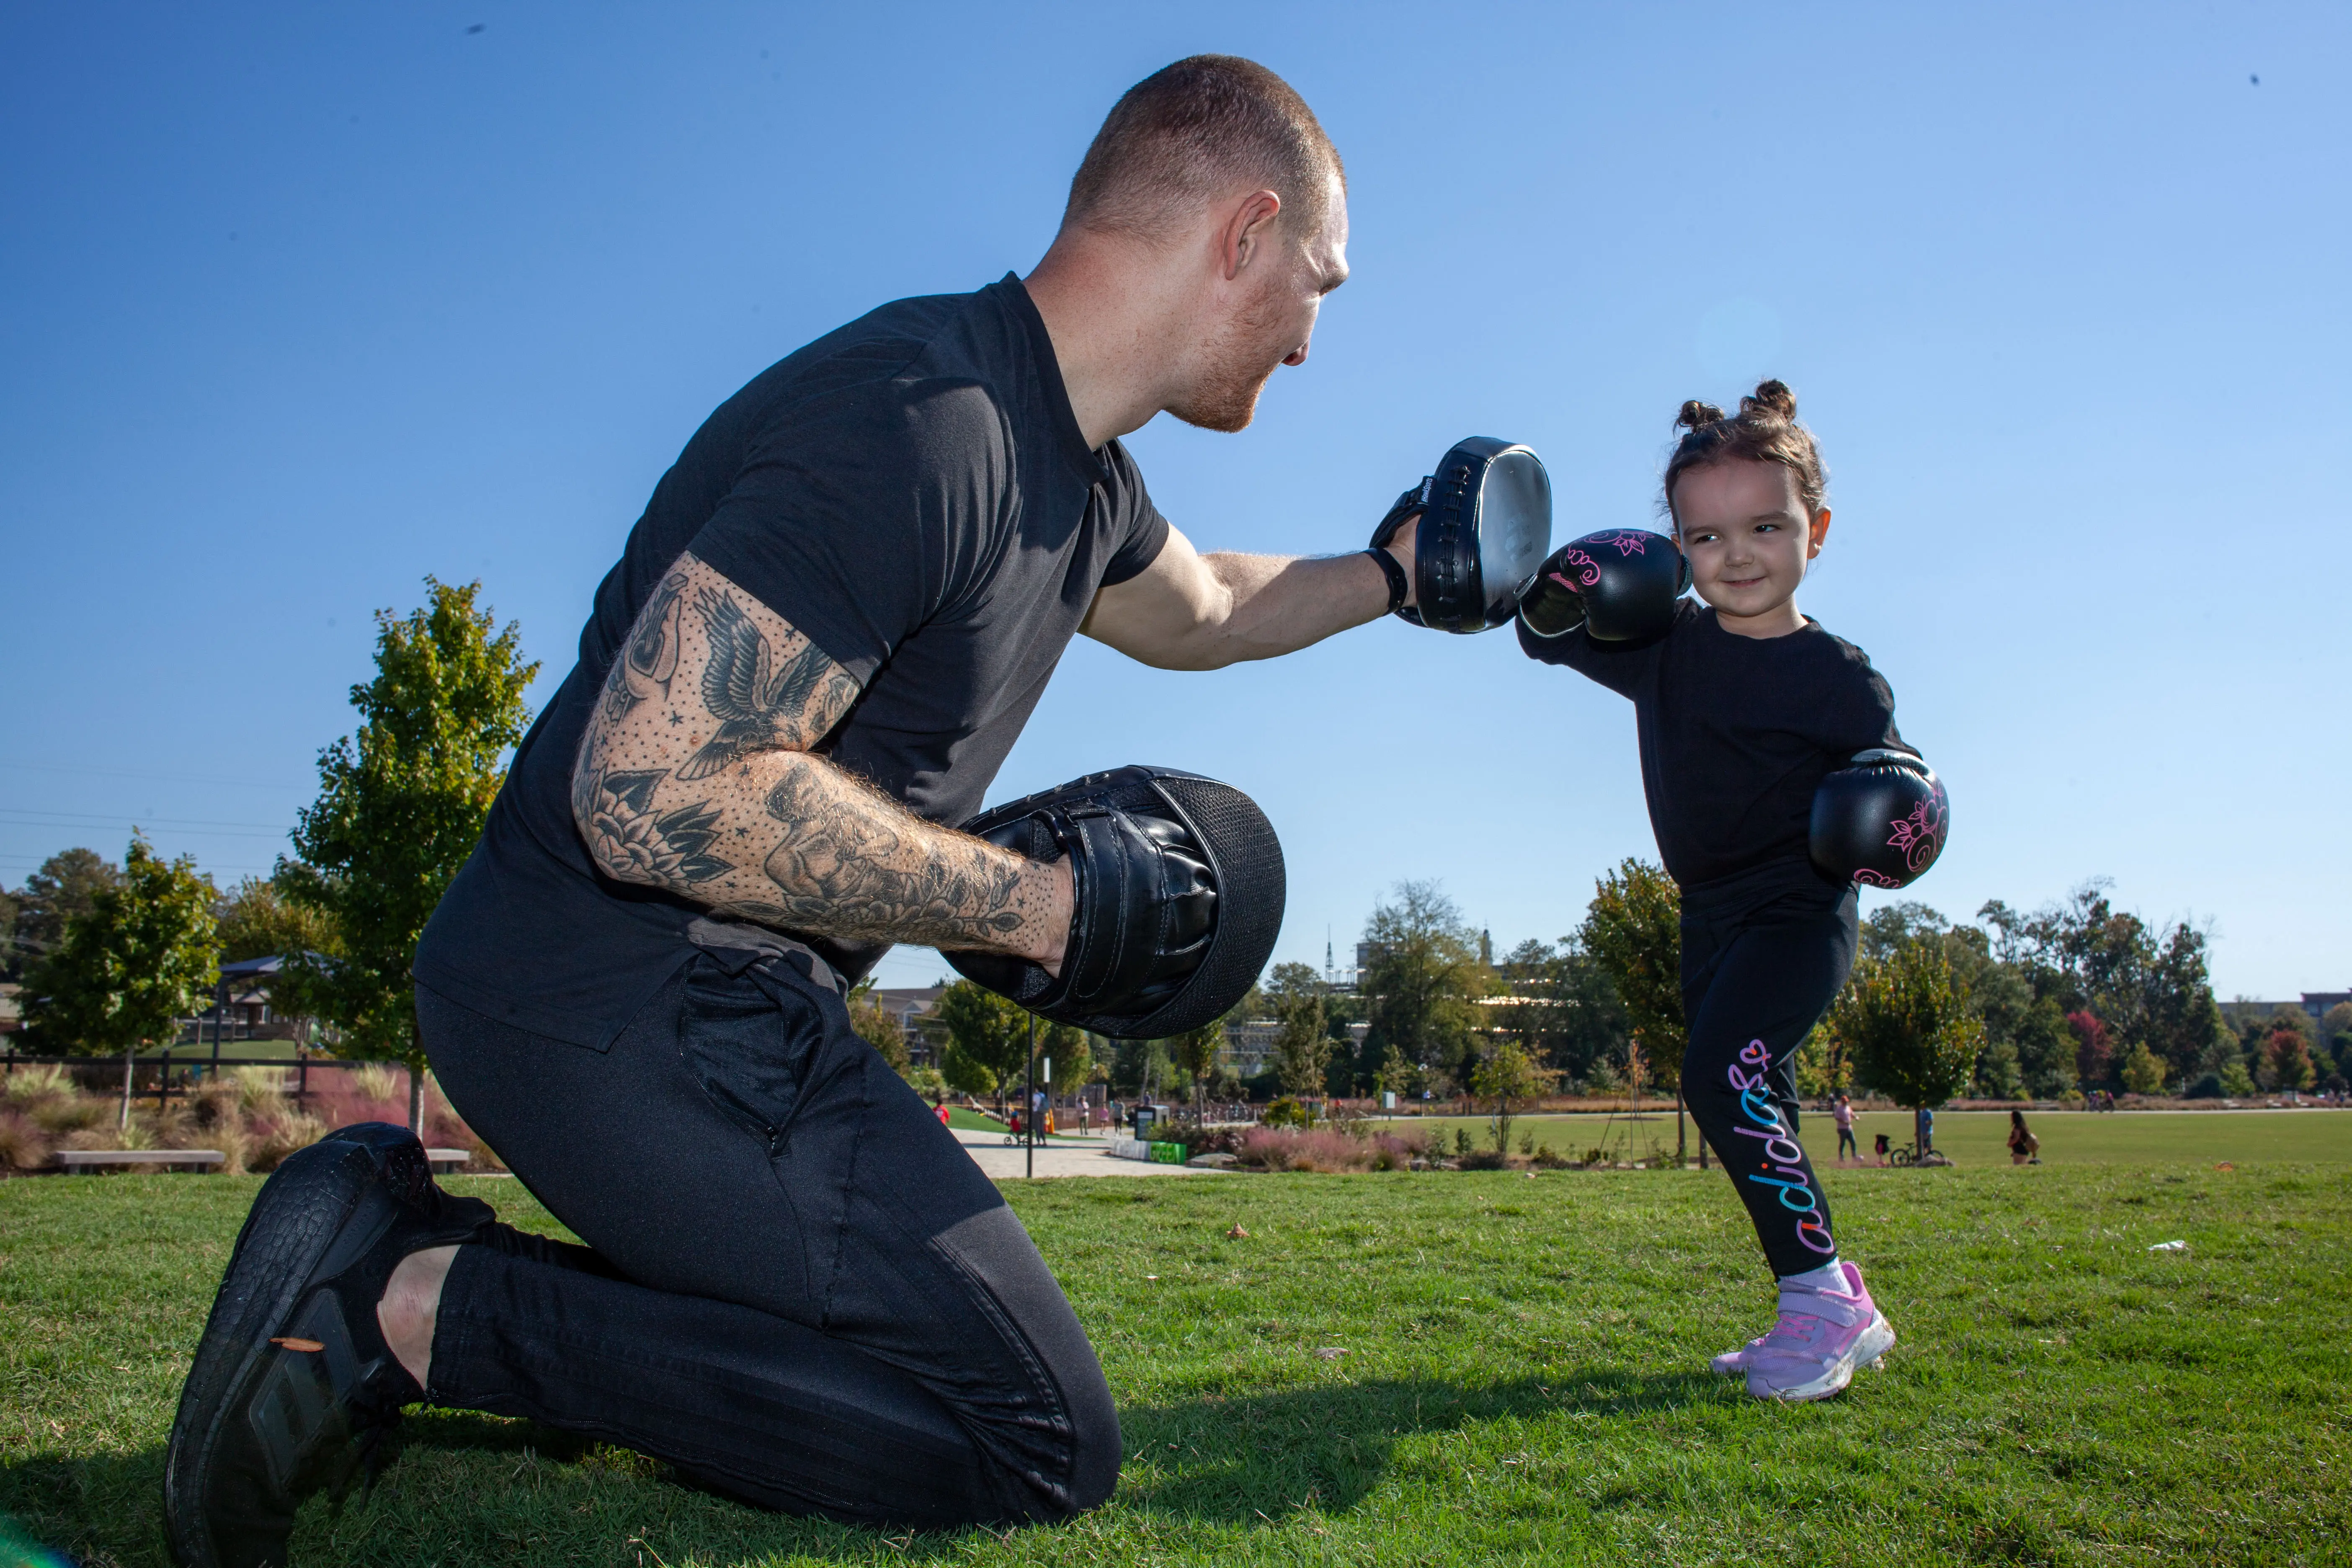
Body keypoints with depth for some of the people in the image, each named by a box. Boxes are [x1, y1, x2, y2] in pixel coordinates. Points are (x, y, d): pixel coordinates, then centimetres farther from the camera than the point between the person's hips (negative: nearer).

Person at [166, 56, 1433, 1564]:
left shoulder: (1074, 474, 11)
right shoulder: (914, 422, -22)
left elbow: (1200, 611, 34)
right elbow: (653, 787, -28)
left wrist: (1387, 575, 30)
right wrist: (1036, 903, -20)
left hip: (700, 999, 10)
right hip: (633, 1001, -10)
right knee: (1043, 1439, -9)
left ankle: (407, 1243, 11)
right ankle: (428, 1305, -8)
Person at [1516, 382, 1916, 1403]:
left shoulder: (1837, 677, -12)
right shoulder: (1664, 642, 1)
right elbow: (1552, 640, 3)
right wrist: (1555, 599, -20)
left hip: (1800, 914, -7)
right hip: (1711, 917, 7)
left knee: (1723, 1073, -25)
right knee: (1751, 1115, 11)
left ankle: (1821, 1298, -13)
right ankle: (1841, 1311, 25)